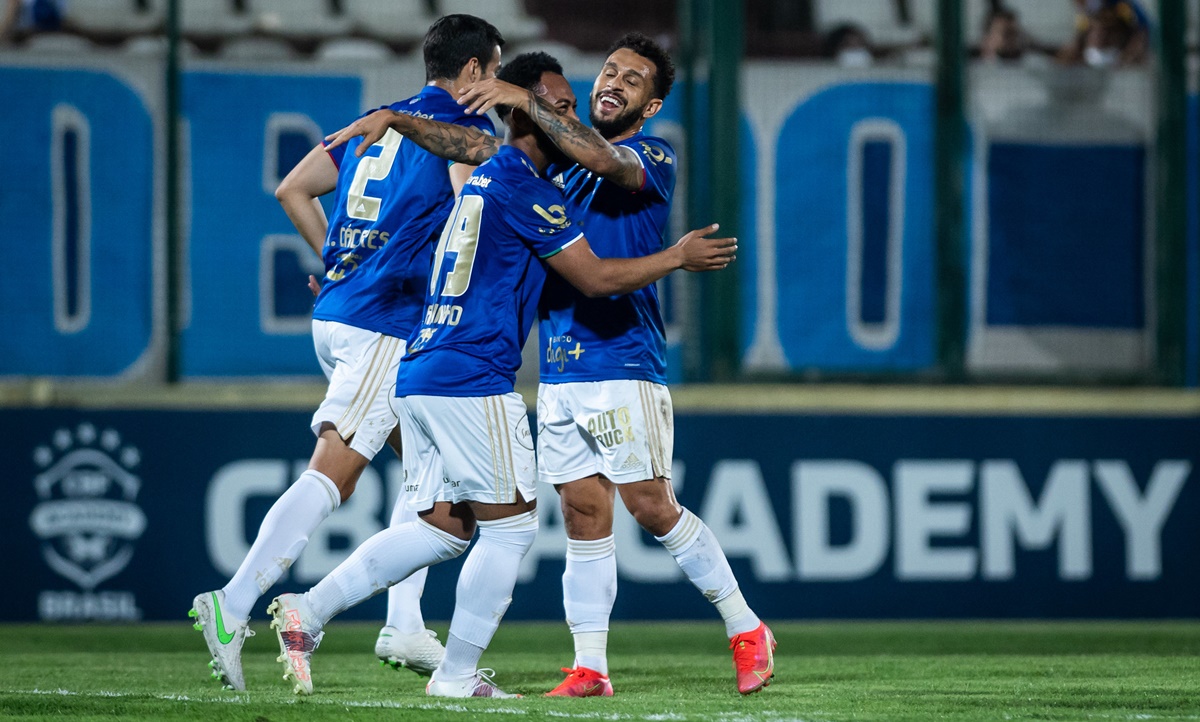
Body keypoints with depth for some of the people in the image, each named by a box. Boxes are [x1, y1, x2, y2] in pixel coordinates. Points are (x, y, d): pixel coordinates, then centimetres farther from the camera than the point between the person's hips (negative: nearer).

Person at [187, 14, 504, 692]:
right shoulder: (465, 127, -3)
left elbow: (293, 189, 20)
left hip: (337, 310, 9)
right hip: (388, 325, -9)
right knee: (334, 474, -14)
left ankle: (405, 628, 12)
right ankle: (234, 606, -23)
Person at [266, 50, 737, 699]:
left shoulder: (482, 180, 19)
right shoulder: (523, 188, -10)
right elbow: (595, 278, -7)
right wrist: (678, 257, 3)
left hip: (420, 376, 9)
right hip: (472, 379, -9)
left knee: (443, 527, 12)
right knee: (512, 525, 0)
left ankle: (307, 611, 5)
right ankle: (457, 675, 2)